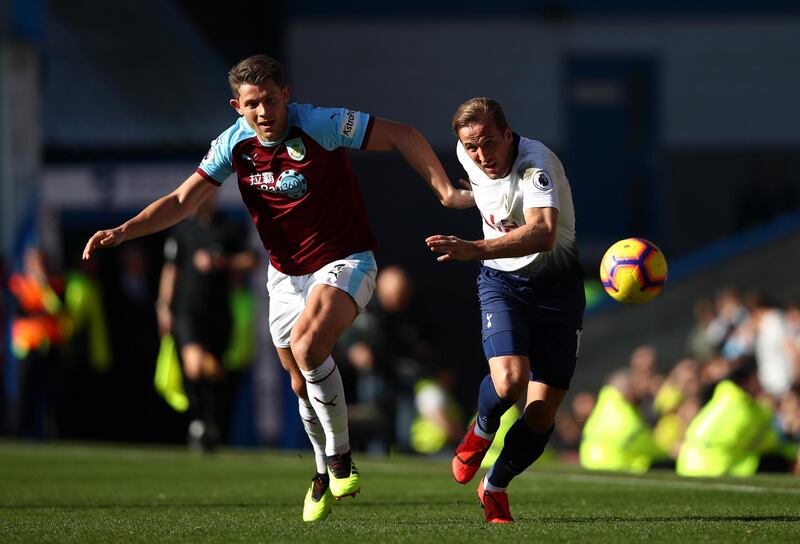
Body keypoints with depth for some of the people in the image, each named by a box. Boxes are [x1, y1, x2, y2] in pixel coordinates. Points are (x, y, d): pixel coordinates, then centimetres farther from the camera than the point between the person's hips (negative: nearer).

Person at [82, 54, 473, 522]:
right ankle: (325, 477, 33)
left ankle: (341, 460, -15)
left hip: (344, 262, -6)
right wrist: (122, 232, -11)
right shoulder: (235, 144, -5)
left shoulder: (321, 125, -19)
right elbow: (182, 202, 1)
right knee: (303, 384, 11)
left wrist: (446, 192, -17)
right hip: (285, 274, 6)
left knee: (308, 346, -30)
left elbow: (401, 136, -12)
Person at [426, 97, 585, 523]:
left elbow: (543, 233, -46)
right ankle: (481, 431, 9)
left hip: (557, 285, -2)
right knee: (510, 381, -25)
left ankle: (495, 485, 22)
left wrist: (474, 249, -56)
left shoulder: (536, 163, -28)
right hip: (502, 282, 2)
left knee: (542, 413, -4)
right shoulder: (467, 156, -8)